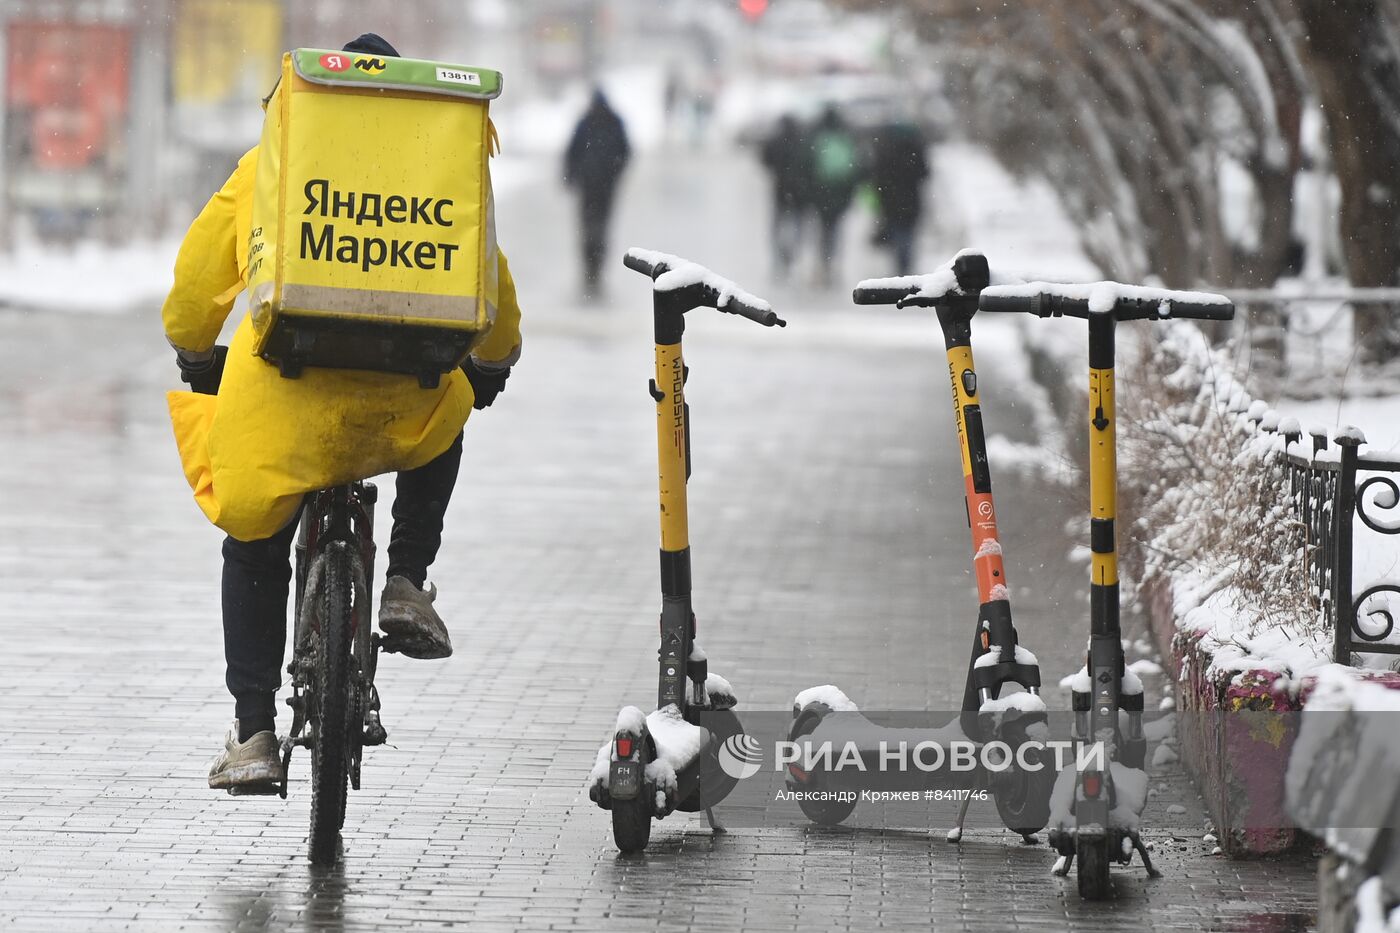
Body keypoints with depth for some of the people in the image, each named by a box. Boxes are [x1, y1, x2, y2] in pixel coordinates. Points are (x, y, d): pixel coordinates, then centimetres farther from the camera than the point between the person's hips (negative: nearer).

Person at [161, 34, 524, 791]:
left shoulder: (265, 165, 19)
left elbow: (198, 276, 24)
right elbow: (490, 279, 22)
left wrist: (194, 353, 42)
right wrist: (492, 363, 41)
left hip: (282, 381, 0)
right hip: (403, 383, 0)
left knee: (254, 553, 18)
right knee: (443, 424, 37)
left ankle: (253, 734, 10)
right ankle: (407, 585, 19)